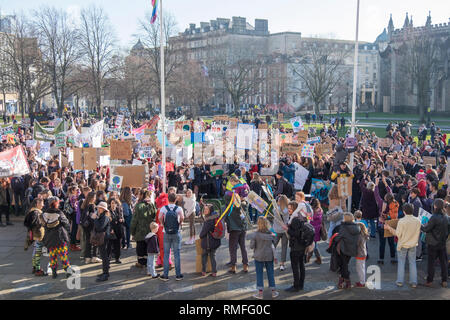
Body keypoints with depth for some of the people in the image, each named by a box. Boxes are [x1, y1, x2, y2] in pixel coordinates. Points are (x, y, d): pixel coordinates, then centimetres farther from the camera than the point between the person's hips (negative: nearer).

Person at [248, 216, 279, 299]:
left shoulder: (255, 234, -16)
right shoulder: (270, 234, -6)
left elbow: (251, 246, -12)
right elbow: (272, 244, 3)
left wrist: (252, 238, 5)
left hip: (259, 256, -3)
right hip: (269, 255, 3)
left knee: (259, 274, 7)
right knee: (270, 273, 12)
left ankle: (260, 292, 8)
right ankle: (273, 292, 19)